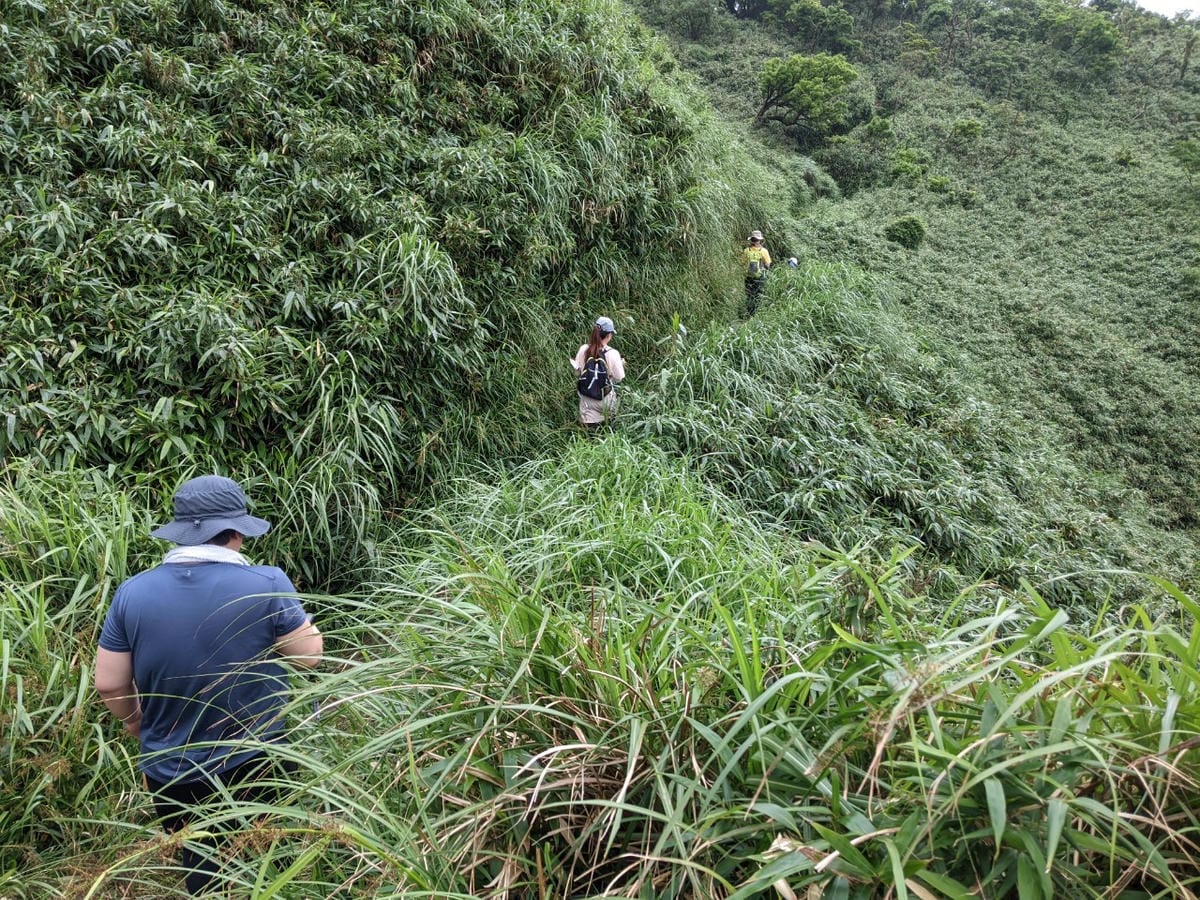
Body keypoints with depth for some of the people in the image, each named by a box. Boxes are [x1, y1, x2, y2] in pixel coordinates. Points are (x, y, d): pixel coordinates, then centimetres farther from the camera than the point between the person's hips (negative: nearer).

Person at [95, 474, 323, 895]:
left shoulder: (132, 593, -10)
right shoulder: (268, 585, -20)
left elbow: (109, 684, -3)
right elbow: (310, 654, -9)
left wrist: (137, 724, 17)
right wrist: (296, 613, 9)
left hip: (172, 772, 3)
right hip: (256, 765, -2)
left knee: (200, 867, 26)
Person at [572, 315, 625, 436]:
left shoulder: (583, 349, -9)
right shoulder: (612, 353, -17)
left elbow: (577, 373, 1)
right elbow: (619, 378, -9)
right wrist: (621, 364, 10)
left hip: (586, 399, 2)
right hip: (605, 400, -2)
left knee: (591, 436, 8)